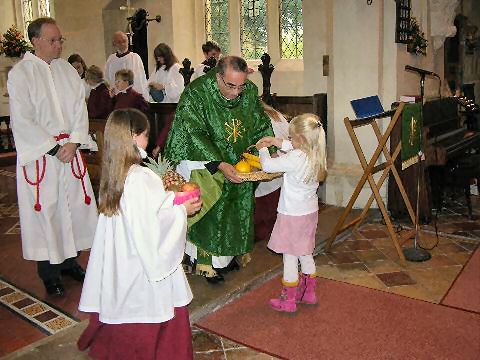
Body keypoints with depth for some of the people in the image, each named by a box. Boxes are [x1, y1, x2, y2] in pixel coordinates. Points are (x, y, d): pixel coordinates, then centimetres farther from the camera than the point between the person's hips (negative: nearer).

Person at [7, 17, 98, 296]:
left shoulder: (67, 70, 8)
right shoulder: (20, 74, -7)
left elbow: (80, 108, 4)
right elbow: (22, 121, -12)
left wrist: (74, 142, -9)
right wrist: (54, 148, -15)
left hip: (70, 151, 5)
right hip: (39, 155, -5)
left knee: (74, 205, 10)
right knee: (45, 211, 1)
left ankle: (70, 261, 27)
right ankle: (50, 274, 15)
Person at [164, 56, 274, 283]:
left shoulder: (250, 91, -8)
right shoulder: (196, 94, -23)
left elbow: (262, 125, 3)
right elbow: (195, 135, -27)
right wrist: (220, 165, -35)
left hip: (239, 165, 5)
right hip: (204, 163, -5)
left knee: (236, 211, 16)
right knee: (209, 212, 0)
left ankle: (227, 255, 36)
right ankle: (207, 263, 18)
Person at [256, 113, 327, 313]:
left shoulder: (295, 159, -25)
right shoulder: (316, 155, -1)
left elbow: (268, 166, -18)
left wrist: (263, 149, 0)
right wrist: (277, 142, 13)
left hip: (292, 215, -8)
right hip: (310, 212, 8)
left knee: (290, 257, 4)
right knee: (306, 254, 20)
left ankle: (288, 301, 16)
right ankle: (309, 293, 33)